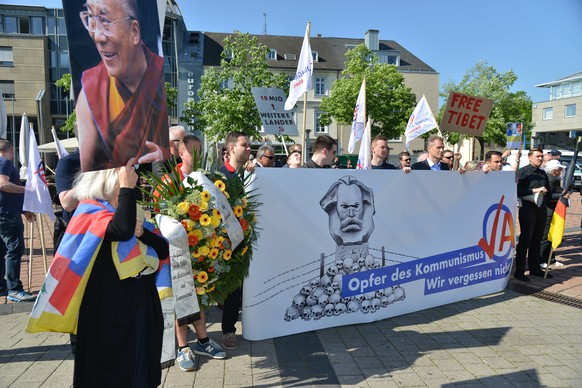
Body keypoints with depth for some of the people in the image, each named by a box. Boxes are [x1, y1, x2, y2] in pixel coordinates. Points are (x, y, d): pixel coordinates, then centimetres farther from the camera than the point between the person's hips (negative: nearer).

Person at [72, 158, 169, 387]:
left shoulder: (134, 209, 9)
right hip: (110, 304, -7)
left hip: (142, 300, 7)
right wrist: (126, 188, -28)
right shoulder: (91, 210, -12)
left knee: (140, 363, 18)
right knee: (111, 369, 8)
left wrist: (143, 232, -12)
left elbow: (164, 250, 4)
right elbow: (123, 230, -36)